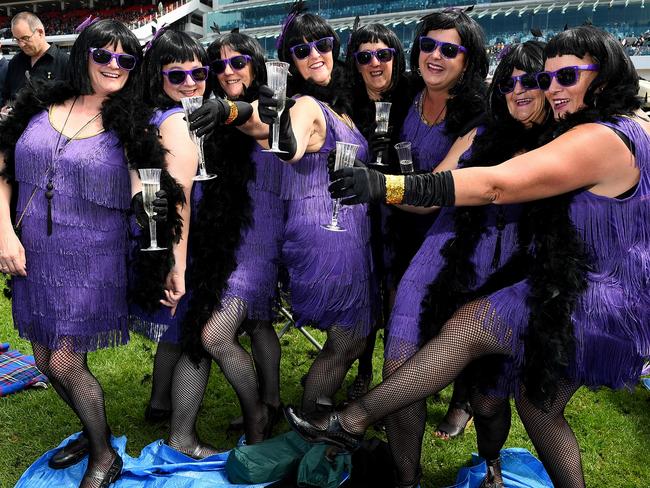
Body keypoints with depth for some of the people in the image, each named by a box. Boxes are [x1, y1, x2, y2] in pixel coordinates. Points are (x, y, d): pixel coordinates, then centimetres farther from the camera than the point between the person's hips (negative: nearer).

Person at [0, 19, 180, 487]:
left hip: (92, 258, -4)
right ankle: (95, 429, 40)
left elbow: (142, 198, -4)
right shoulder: (41, 105, 3)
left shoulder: (130, 124, -4)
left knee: (66, 362, -3)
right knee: (45, 359, 15)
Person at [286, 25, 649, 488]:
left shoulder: (600, 139, -22)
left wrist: (389, 186, -35)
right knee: (539, 402, 18)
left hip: (593, 306, -10)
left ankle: (352, 420, -3)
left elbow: (494, 185, -31)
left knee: (469, 325, -10)